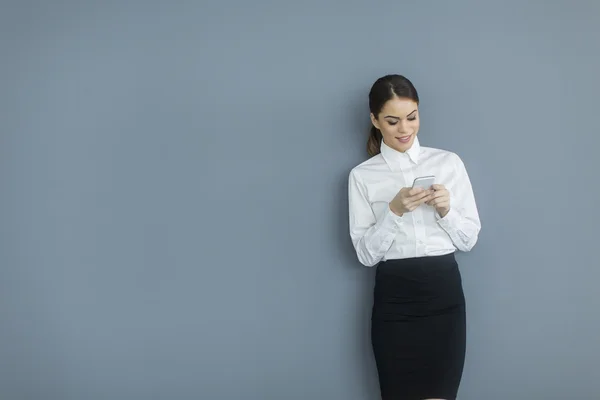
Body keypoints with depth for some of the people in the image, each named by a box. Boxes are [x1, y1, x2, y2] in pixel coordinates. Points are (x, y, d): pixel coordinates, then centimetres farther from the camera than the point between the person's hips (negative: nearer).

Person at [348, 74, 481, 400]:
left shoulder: (449, 162, 4)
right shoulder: (362, 176, 1)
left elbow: (469, 239, 6)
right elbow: (365, 253, -4)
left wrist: (446, 210, -11)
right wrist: (394, 211, -16)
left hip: (444, 294, 1)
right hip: (393, 299, -1)